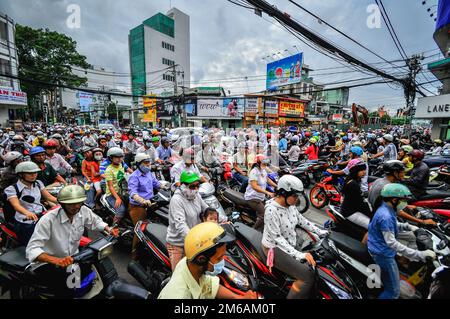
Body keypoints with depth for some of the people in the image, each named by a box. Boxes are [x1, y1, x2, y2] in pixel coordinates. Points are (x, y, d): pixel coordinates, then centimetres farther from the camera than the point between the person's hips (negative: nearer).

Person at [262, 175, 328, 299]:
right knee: (308, 276, -18)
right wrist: (298, 254, -30)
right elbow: (277, 238, -26)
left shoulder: (290, 205, -2)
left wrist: (319, 232, 9)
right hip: (275, 248, -8)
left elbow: (301, 220, 12)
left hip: (291, 242, 9)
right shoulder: (271, 210, -27)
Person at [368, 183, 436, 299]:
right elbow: (391, 243, -32)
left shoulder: (386, 209, 3)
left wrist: (407, 226, 6)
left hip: (381, 250, 10)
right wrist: (419, 255, -34)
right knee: (394, 291, 0)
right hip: (384, 254, -10)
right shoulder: (385, 216, -29)